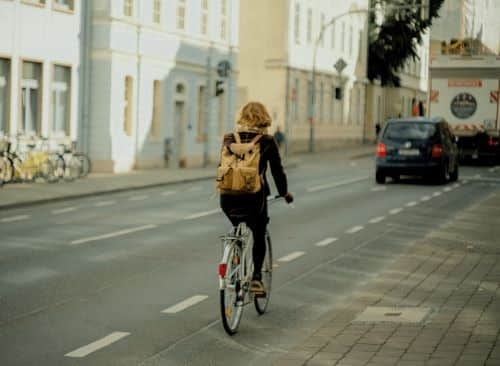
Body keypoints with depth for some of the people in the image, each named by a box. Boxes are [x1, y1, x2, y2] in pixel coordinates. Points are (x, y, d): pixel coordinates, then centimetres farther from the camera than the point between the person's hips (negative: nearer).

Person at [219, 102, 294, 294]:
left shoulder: (229, 139, 7)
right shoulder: (267, 141, 0)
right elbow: (277, 170, 5)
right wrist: (284, 192, 20)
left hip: (229, 198, 3)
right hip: (254, 196, -2)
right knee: (259, 236, 16)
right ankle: (256, 277, 4)